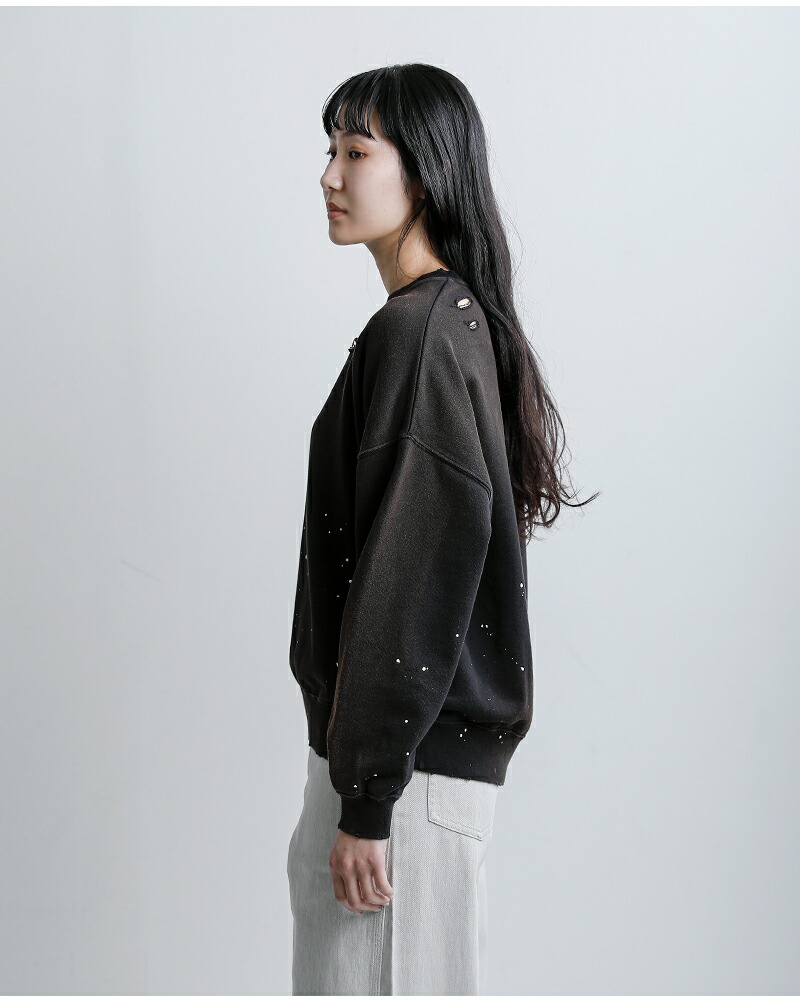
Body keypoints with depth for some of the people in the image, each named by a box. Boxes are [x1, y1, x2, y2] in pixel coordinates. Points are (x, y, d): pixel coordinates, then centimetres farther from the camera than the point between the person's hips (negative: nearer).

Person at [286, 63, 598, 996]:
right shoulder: (463, 319, 14)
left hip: (406, 770, -10)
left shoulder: (414, 331, -16)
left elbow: (416, 574, -21)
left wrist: (367, 801, -18)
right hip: (444, 745, 10)